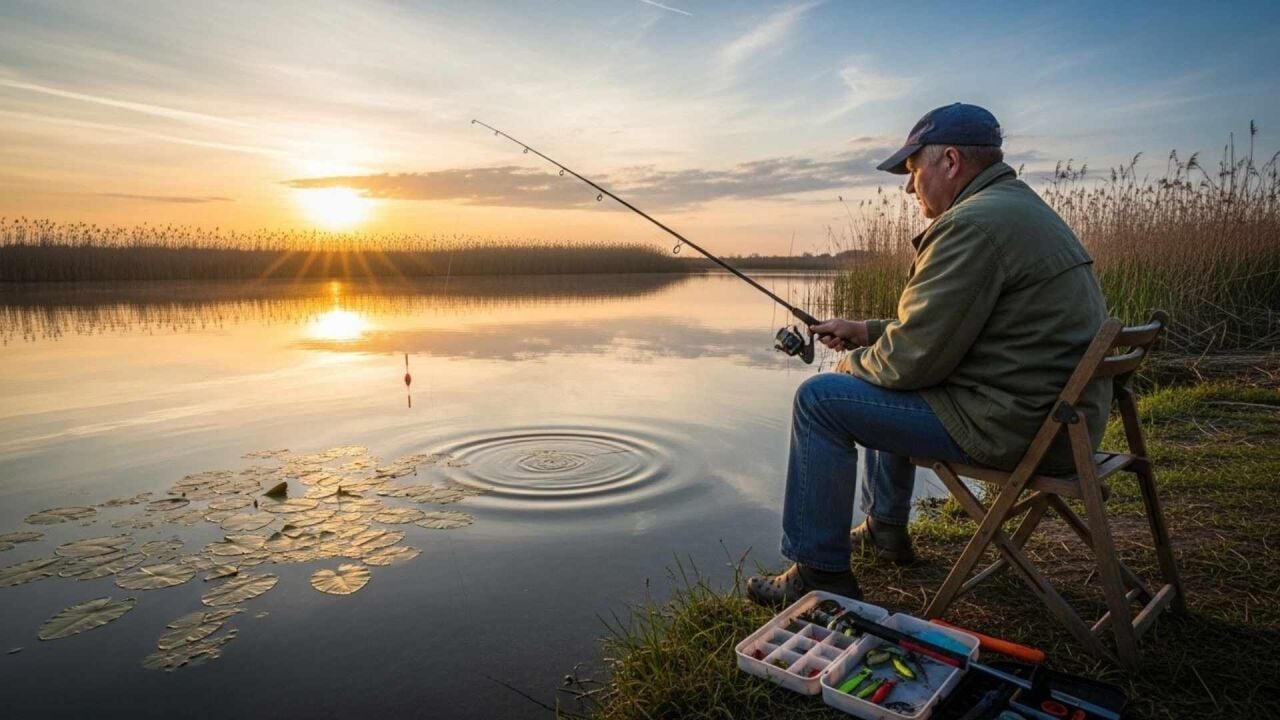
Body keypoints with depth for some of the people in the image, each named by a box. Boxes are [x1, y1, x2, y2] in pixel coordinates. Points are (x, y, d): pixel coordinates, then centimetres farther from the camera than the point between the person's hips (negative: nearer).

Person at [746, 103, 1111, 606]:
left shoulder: (974, 223, -20)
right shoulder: (1021, 207, 15)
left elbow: (914, 359, -21)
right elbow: (940, 326, 21)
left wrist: (852, 364, -1)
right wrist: (867, 331, 14)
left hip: (1013, 424, -11)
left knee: (821, 399, -9)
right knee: (884, 387, 28)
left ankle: (819, 574, 1)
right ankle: (885, 529, 37)